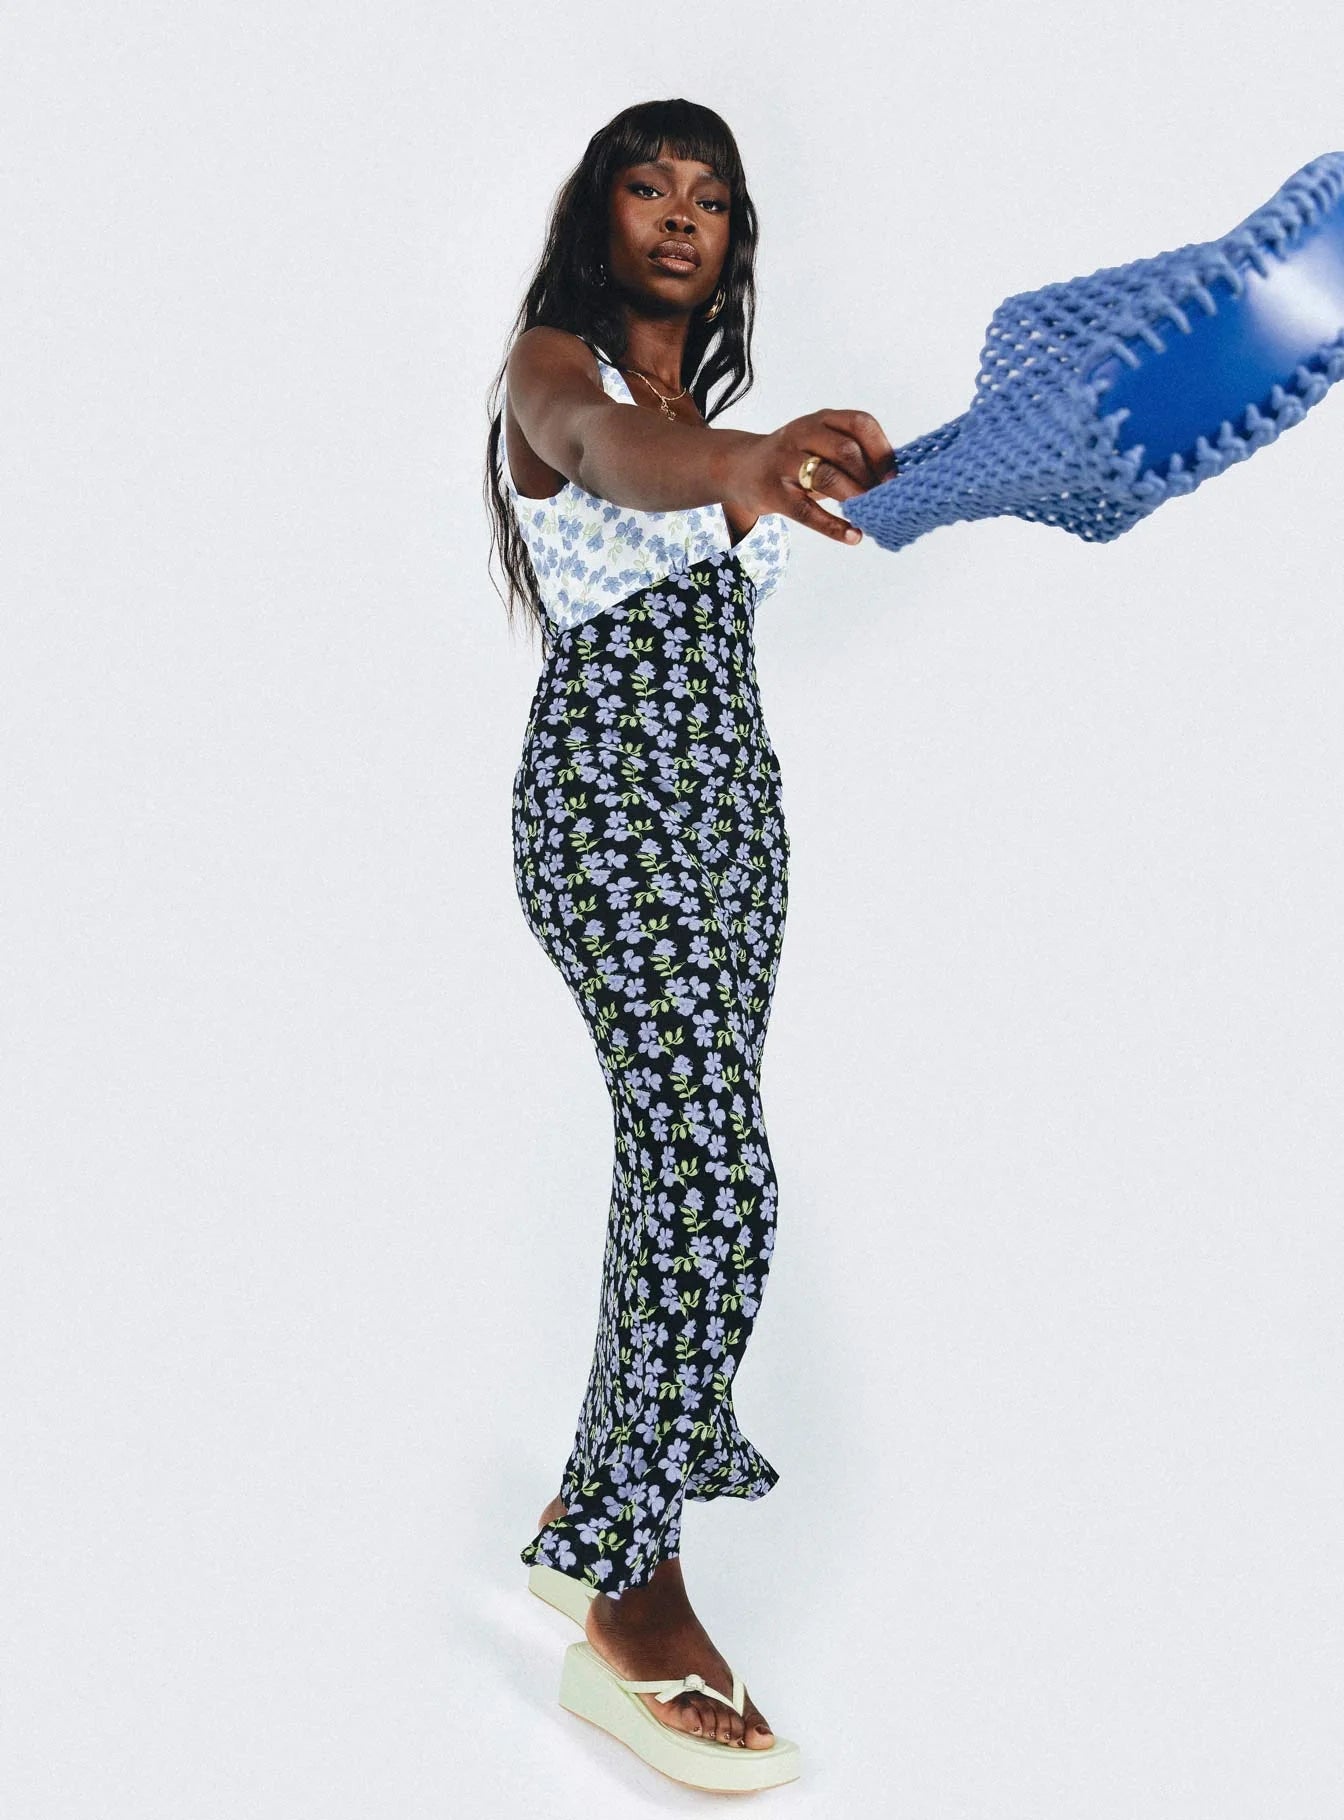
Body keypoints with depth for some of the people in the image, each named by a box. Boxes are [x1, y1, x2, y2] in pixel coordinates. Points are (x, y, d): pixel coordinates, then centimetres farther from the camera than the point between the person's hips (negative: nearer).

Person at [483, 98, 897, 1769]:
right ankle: (624, 1568, -16)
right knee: (716, 1170, -19)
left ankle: (668, 1431, 28)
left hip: (731, 791, 9)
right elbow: (603, 447, -32)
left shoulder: (703, 403, 21)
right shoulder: (553, 363, -5)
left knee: (683, 1140, 13)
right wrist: (734, 464, -52)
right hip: (609, 789, -8)